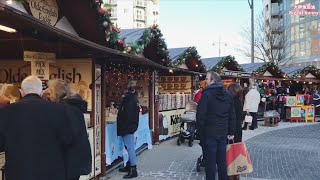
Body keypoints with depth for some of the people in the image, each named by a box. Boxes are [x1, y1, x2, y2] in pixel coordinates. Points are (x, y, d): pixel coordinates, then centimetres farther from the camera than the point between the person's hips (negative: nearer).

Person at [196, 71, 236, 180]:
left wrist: (201, 132, -5)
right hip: (223, 133, 6)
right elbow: (232, 116, 10)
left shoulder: (206, 94, -12)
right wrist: (231, 132, 14)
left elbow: (200, 115, -15)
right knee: (222, 162, 15)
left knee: (210, 163, 3)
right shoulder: (228, 95, 7)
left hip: (209, 134, -6)